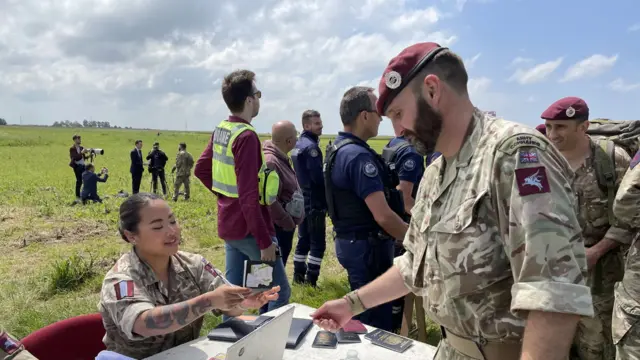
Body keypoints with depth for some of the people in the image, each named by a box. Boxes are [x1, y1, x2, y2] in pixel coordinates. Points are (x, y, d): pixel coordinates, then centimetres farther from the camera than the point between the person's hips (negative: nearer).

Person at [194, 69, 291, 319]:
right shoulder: (246, 135, -21)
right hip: (248, 229, -9)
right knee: (280, 291, 4)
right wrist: (265, 241, -20)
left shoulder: (220, 130, 6)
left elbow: (201, 169, 17)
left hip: (228, 225, 9)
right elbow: (249, 196, -24)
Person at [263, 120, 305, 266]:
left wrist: (290, 221, 15)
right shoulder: (269, 162, -24)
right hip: (277, 226, -10)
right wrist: (288, 222, -19)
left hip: (285, 225, 10)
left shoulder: (281, 158, 10)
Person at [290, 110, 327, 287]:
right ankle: (311, 280, 2)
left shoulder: (297, 145, 13)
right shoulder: (311, 147, -17)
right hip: (314, 202, -9)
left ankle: (298, 276, 23)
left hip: (302, 200, 9)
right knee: (318, 243, -2)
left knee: (303, 240, 16)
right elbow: (318, 177, -23)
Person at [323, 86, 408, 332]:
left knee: (363, 313, 23)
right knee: (376, 321, 3)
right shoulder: (359, 156, -23)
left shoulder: (338, 149, 9)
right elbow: (383, 216, -26)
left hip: (351, 240, 10)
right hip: (367, 246, -10)